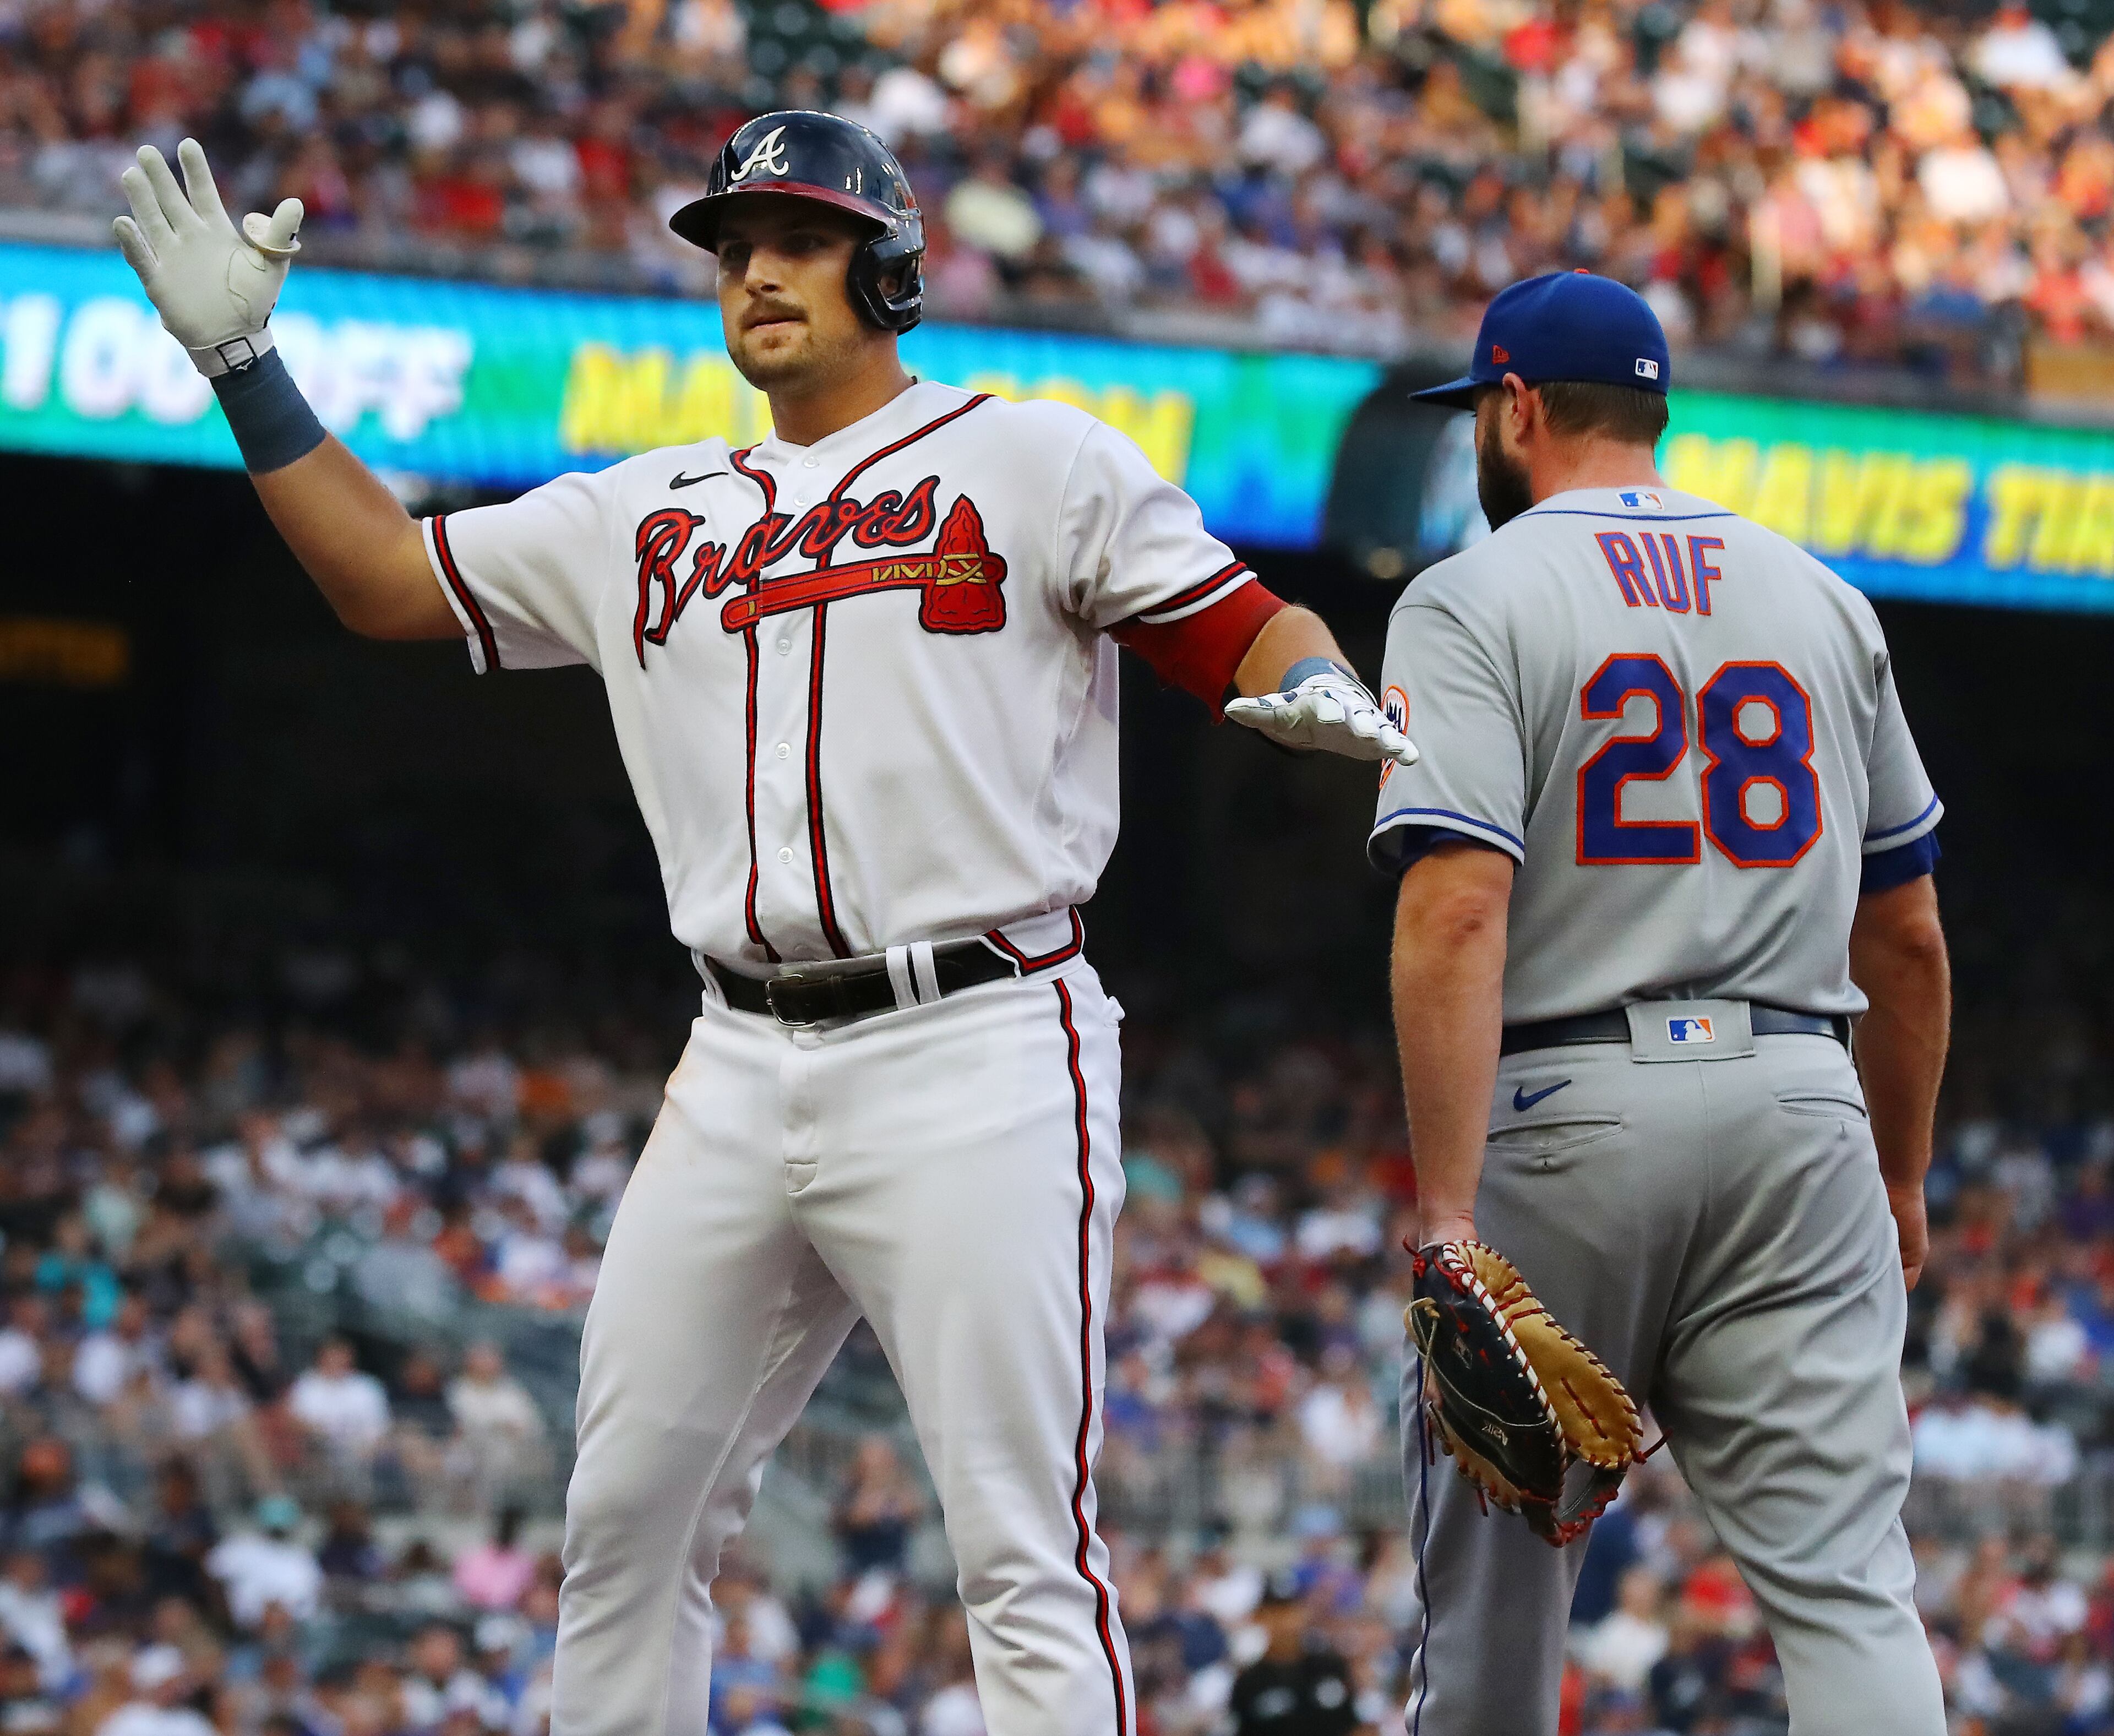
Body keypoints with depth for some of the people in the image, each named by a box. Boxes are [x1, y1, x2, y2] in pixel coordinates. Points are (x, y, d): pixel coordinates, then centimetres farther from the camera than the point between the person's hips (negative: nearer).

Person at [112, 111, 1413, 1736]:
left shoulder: (1038, 463, 5)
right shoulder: (649, 516, 19)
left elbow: (1239, 625, 0)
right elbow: (387, 577, 23)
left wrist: (1321, 692, -23)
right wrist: (242, 360, 17)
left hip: (978, 1061, -6)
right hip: (741, 1078, 6)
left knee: (1025, 1545, -11)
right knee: (626, 1525, 9)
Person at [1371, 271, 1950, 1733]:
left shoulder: (1478, 600, -2)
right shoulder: (1821, 600, 15)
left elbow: (1458, 911, -15)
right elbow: (1908, 937, 18)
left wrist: (1447, 1214, -19)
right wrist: (1902, 1179, 29)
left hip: (1566, 1117, -3)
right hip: (1799, 1113, 3)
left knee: (1494, 1594, 10)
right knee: (1847, 1580, -6)